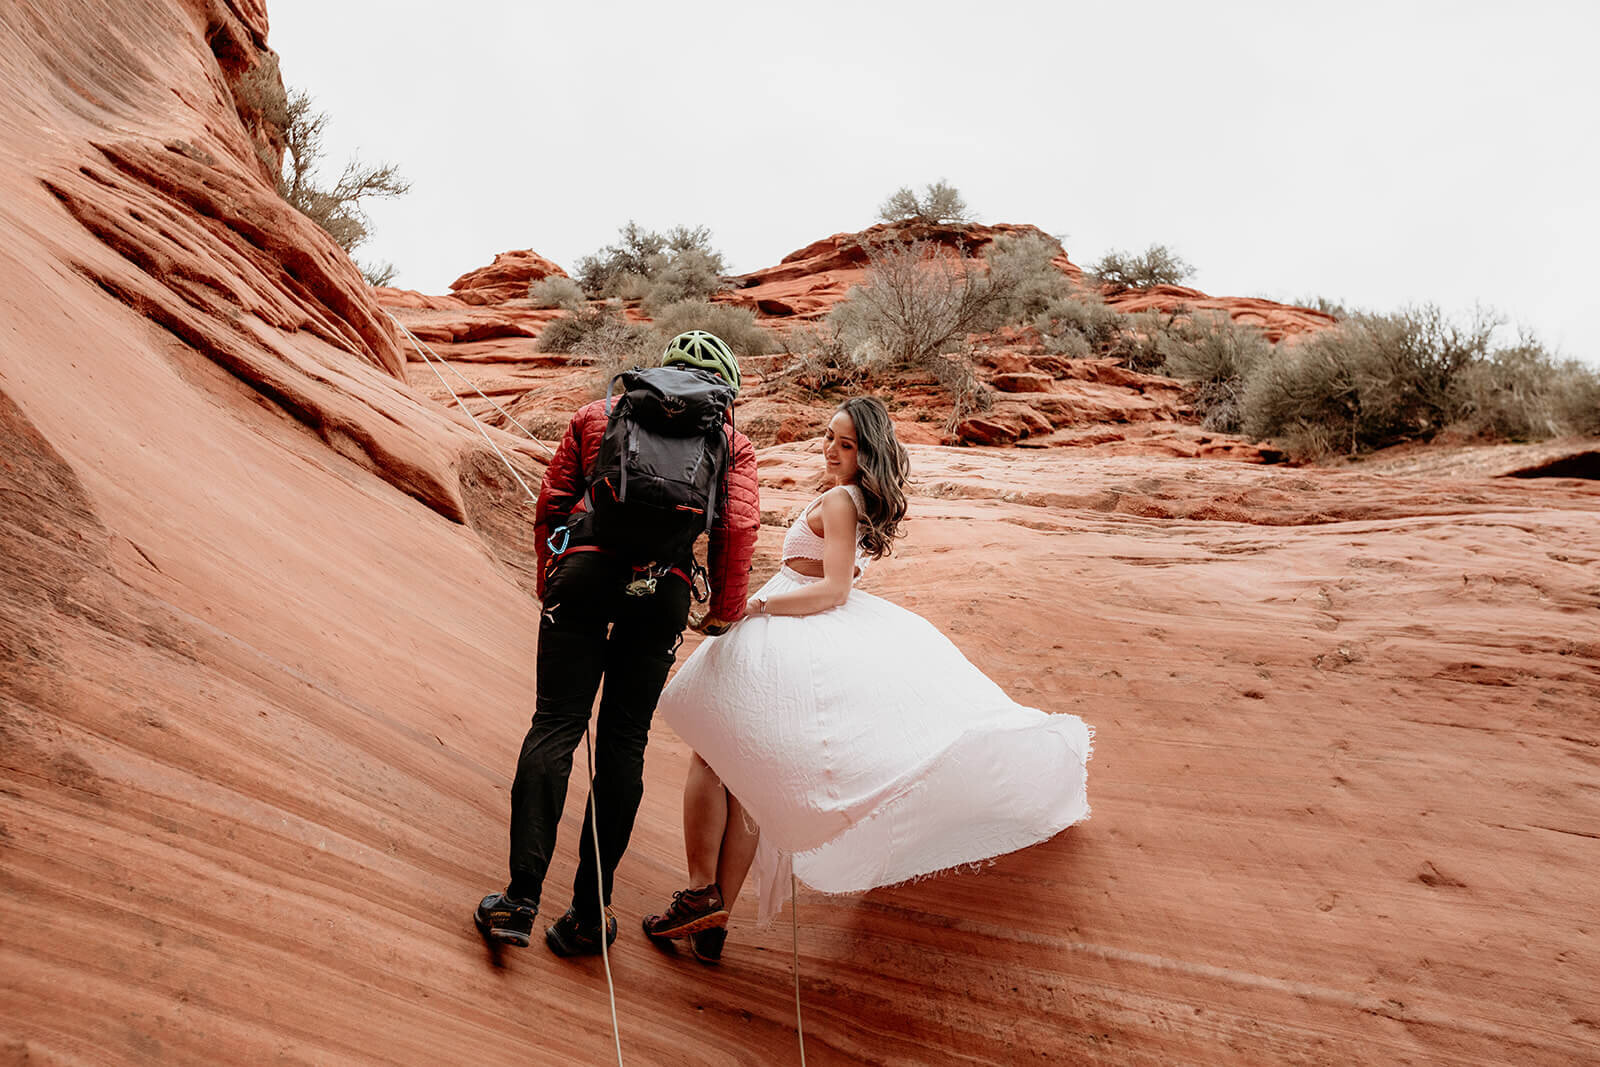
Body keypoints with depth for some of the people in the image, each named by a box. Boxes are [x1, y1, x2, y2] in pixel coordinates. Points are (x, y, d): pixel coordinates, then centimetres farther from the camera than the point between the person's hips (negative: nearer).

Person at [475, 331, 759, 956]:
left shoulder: (597, 414, 21)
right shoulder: (731, 441, 18)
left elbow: (550, 502, 16)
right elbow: (739, 529, 4)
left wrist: (549, 583, 26)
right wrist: (725, 612, 13)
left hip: (585, 570, 0)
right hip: (663, 589, 0)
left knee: (555, 727, 2)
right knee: (624, 741, 6)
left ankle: (521, 899, -5)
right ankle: (588, 915, 11)